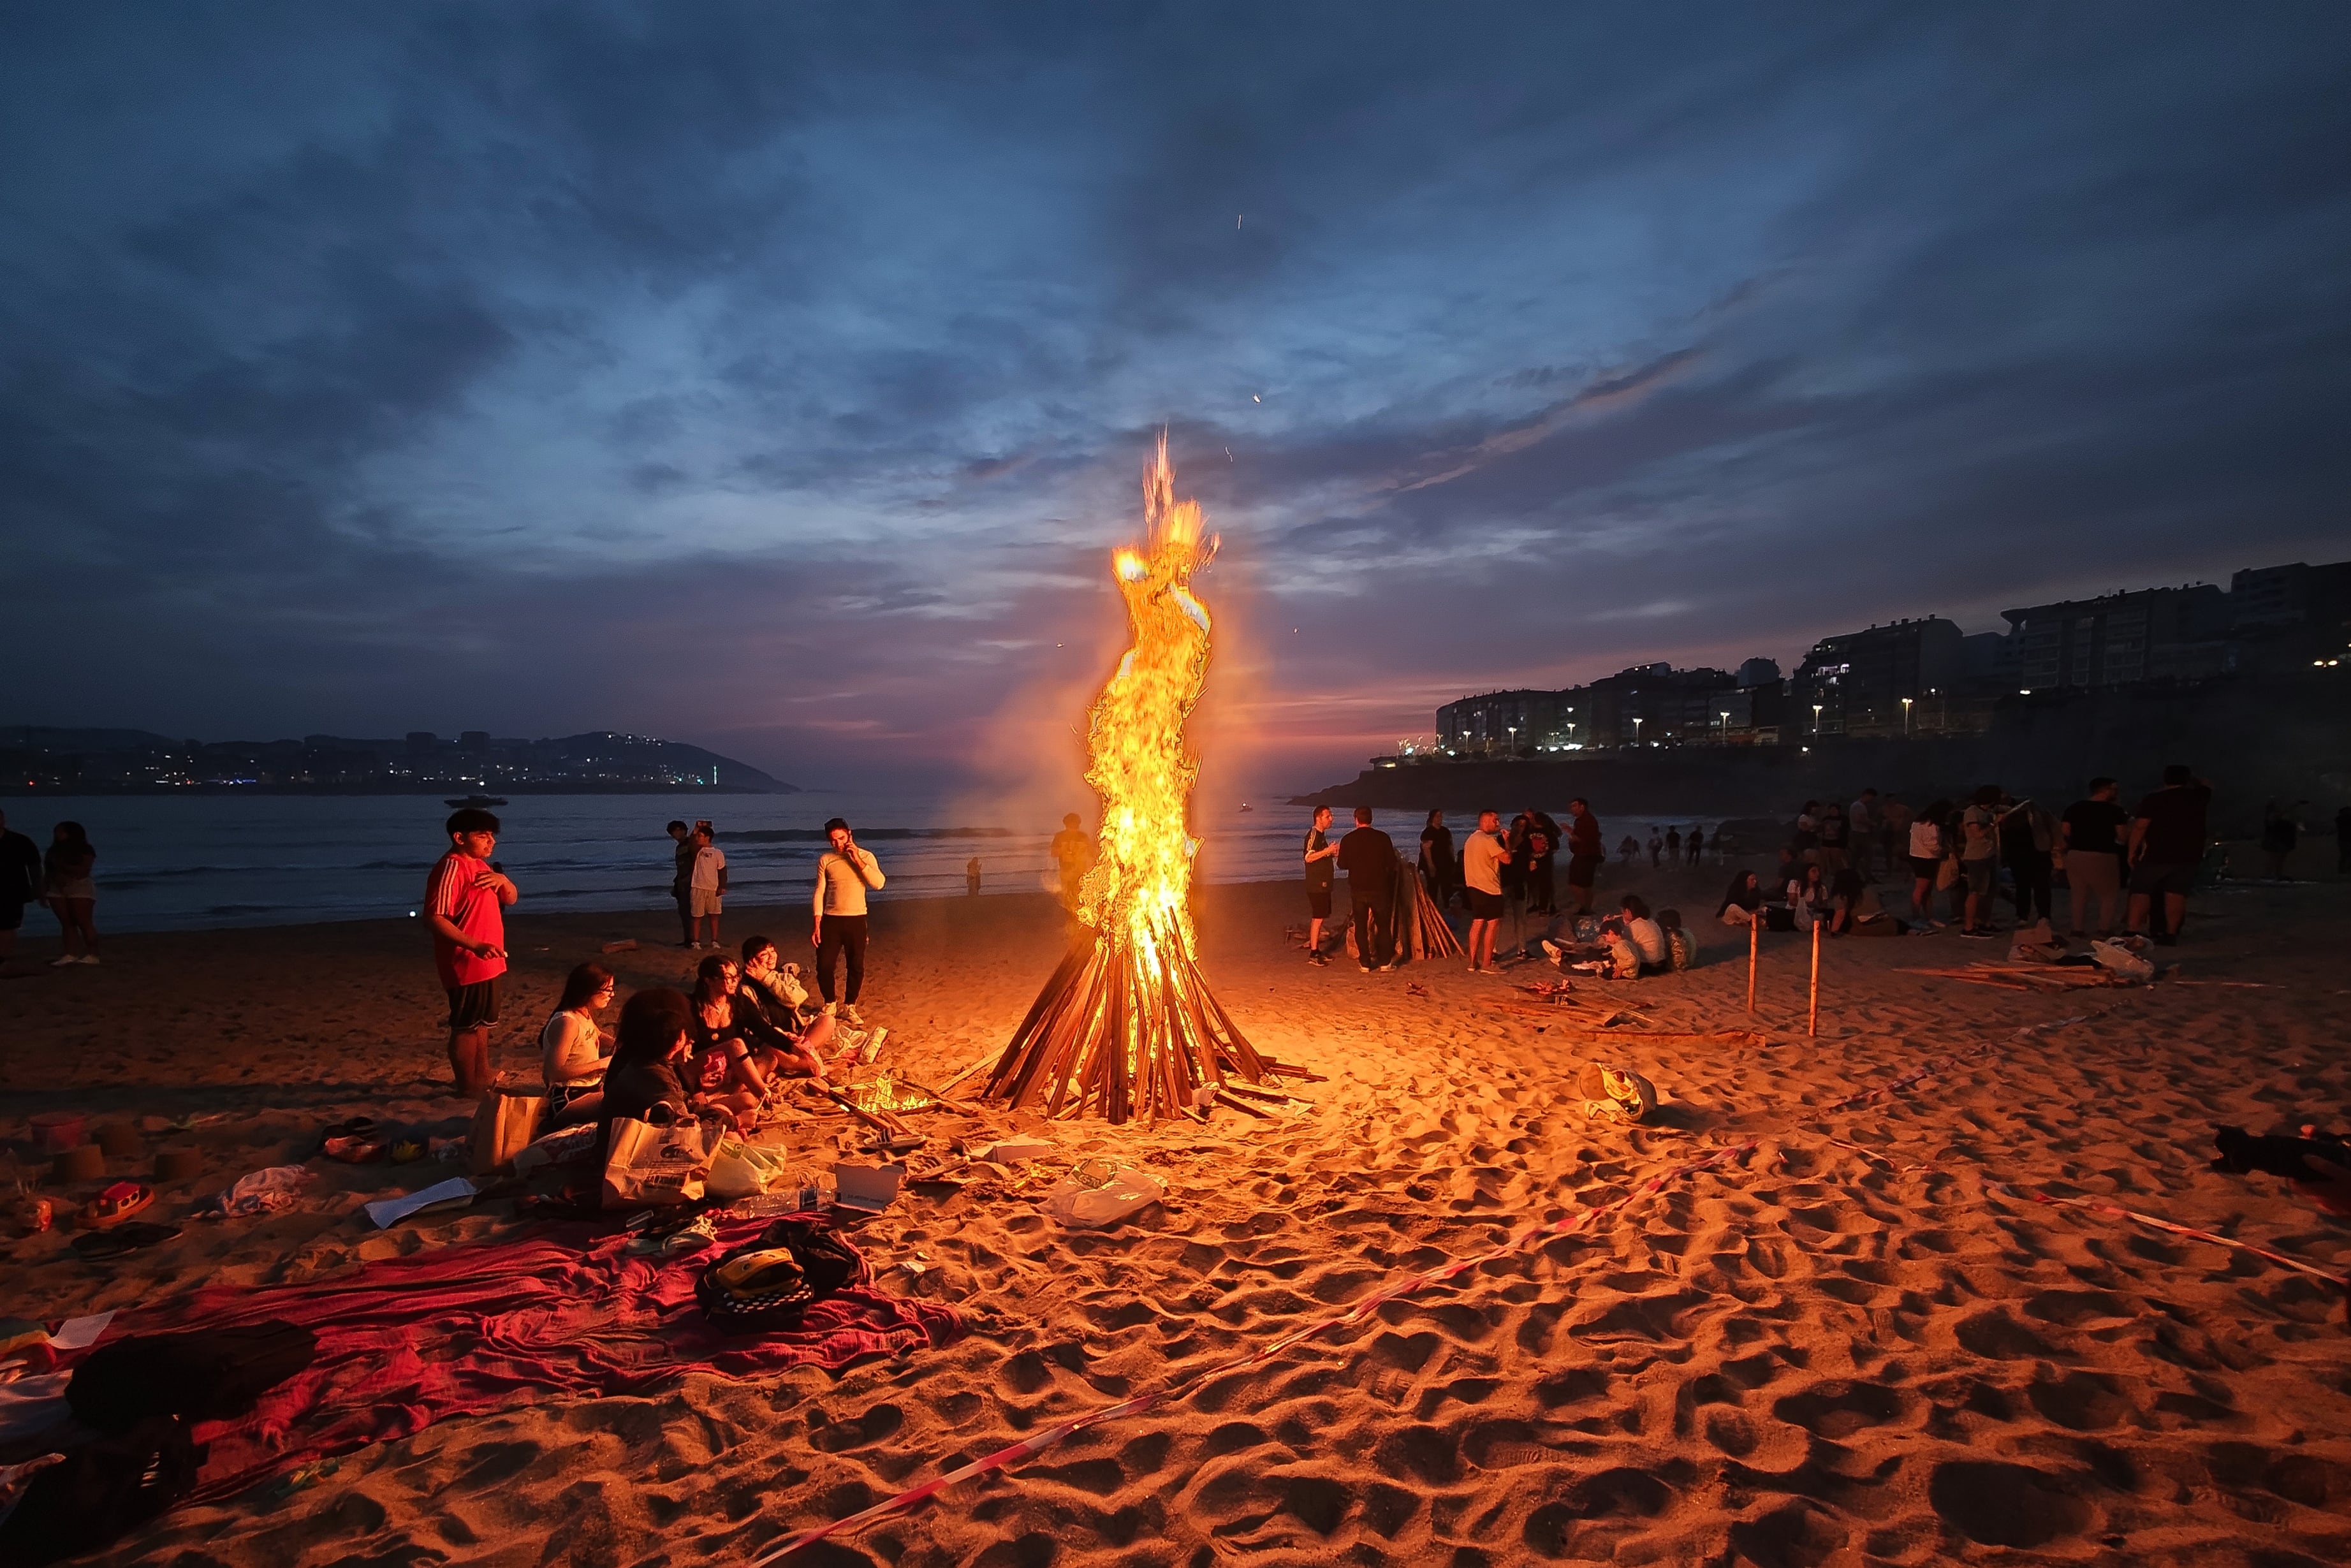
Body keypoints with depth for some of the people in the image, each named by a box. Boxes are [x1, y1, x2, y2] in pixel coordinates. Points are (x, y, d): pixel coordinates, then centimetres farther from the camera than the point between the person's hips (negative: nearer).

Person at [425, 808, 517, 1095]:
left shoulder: (480, 865, 12)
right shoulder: (451, 868, -19)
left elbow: (511, 899, 17)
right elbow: (434, 917, -26)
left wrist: (503, 880, -6)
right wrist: (474, 946, -31)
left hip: (486, 963, 10)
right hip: (466, 964, -10)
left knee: (482, 1024, 19)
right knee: (466, 1028, -1)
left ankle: (483, 1081, 30)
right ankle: (468, 1089, 8)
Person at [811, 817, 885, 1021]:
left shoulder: (866, 856, -1)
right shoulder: (825, 860, 3)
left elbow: (879, 883, -15)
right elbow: (820, 892, 4)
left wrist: (857, 860, -18)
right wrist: (817, 924, -3)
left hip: (856, 920, -1)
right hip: (830, 920, 1)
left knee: (856, 967, 4)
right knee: (824, 965, -2)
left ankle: (849, 1007, 22)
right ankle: (830, 1005, 21)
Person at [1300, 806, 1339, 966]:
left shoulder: (1321, 834, 17)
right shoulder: (1313, 834, -14)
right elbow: (1308, 857, -25)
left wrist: (1333, 853, 14)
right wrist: (1327, 851, -29)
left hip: (1323, 883, 10)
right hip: (1317, 884, -10)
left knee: (1319, 917, 13)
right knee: (1318, 918, -9)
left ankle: (1316, 949, 19)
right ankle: (1313, 954, -7)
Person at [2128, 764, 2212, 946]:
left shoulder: (2153, 800, -7)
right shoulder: (2199, 797, 5)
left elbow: (2140, 827, -10)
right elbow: (2207, 786, 31)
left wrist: (2132, 852, -3)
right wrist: (2192, 776, 42)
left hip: (2154, 855, -3)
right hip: (2187, 857, 3)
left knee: (2141, 893, 2)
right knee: (2176, 894, 4)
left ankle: (2134, 931, -5)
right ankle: (2170, 934, 0)